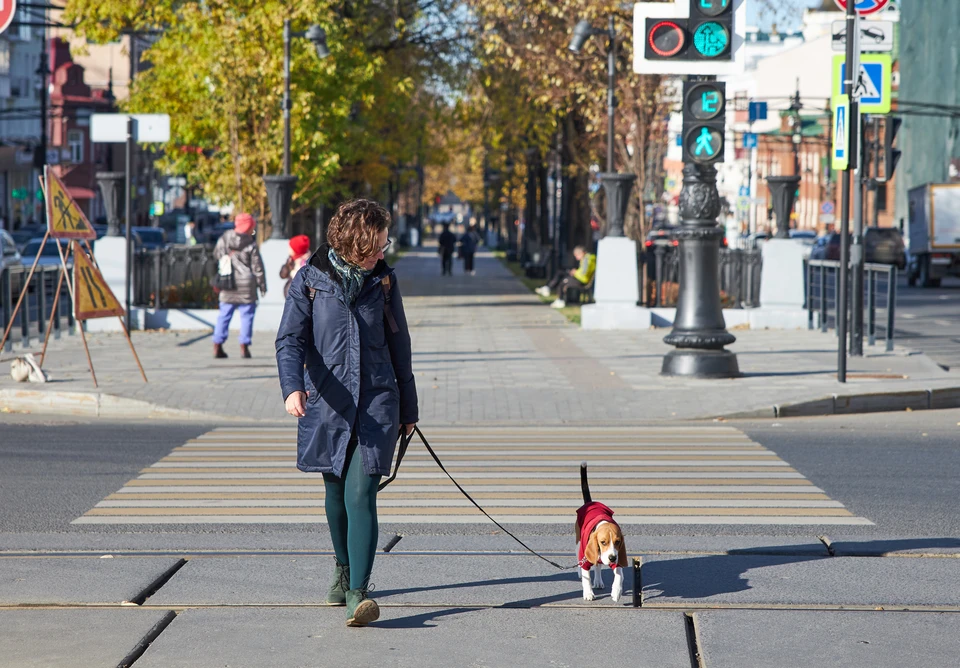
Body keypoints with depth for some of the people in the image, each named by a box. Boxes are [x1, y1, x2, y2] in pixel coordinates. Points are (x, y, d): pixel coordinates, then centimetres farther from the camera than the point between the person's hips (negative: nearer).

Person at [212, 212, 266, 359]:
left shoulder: (224, 239, 1)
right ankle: (244, 346, -1)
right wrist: (262, 285, 2)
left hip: (227, 286, 4)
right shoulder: (251, 245, -9)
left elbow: (216, 255, 12)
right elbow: (257, 267, -6)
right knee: (246, 315, 4)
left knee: (224, 315, 8)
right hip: (247, 284, -4)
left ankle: (217, 346, 3)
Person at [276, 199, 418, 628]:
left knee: (360, 495, -14)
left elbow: (399, 345, 13)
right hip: (326, 402, 1)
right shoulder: (310, 280, -1)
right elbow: (290, 339, -7)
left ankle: (358, 594, -20)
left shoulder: (382, 281, 5)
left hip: (376, 401, -1)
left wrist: (408, 408, 17)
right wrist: (292, 386, -26)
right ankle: (343, 570, 39)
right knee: (336, 493, 15)